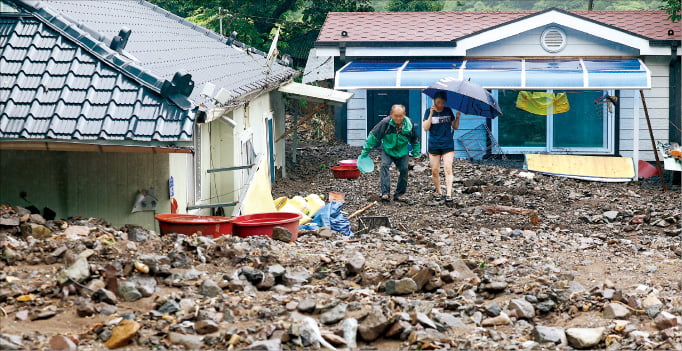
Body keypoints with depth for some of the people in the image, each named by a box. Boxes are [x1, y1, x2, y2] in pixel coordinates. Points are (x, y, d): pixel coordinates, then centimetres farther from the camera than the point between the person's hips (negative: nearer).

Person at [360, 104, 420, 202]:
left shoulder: (409, 124, -13)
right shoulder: (385, 123, -20)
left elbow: (415, 139, 7)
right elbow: (373, 135, -11)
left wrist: (416, 153, 12)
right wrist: (365, 151, -8)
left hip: (403, 153, 2)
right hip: (387, 151, -2)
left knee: (404, 170, -10)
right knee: (384, 166, -23)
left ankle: (399, 194, 6)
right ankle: (385, 193, -27)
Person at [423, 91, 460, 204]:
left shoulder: (448, 111, 6)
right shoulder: (429, 112, 1)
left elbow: (455, 127, 10)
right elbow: (426, 128, -10)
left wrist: (457, 117, -8)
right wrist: (431, 114, -19)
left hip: (448, 145, 0)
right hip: (434, 145, 0)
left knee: (448, 169, -12)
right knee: (435, 171, 3)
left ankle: (448, 194, -17)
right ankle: (439, 192, 20)